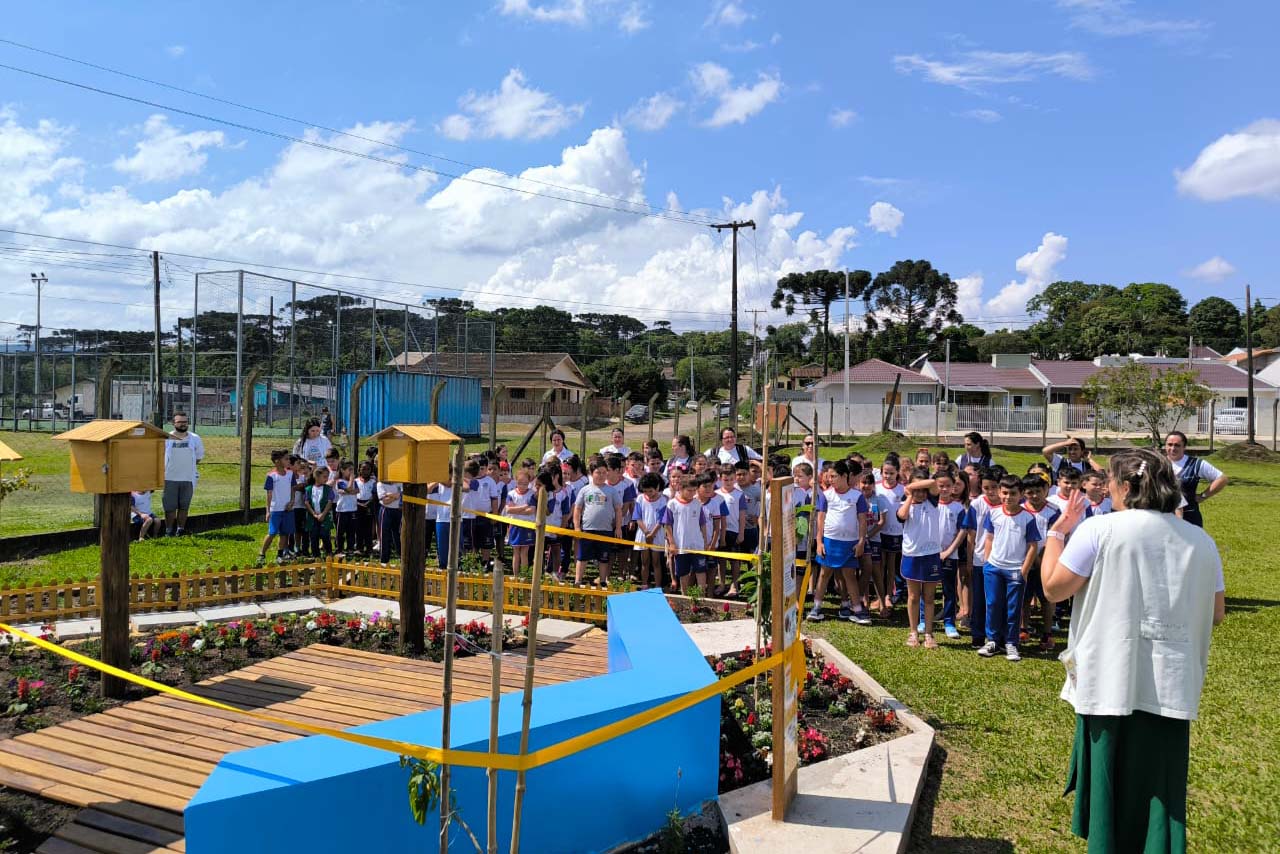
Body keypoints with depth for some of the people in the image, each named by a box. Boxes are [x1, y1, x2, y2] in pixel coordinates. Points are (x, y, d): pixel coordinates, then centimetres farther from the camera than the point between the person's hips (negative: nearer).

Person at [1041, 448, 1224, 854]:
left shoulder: (1099, 529, -10)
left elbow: (1053, 587, -8)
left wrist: (1057, 533, 4)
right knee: (1159, 790, 12)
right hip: (1171, 687, 3)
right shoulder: (1201, 540, 4)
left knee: (1107, 784, 10)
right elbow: (1216, 612, 10)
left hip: (1111, 682, -3)